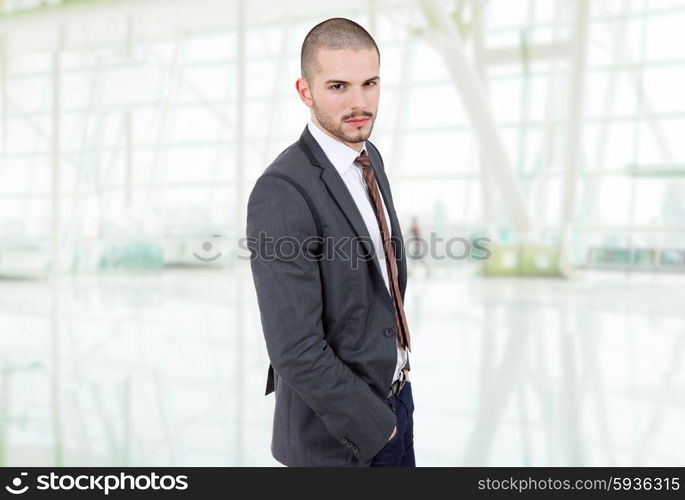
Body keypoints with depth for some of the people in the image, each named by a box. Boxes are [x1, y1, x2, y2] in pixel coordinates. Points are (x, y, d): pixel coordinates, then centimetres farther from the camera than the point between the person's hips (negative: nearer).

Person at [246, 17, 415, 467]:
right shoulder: (282, 193, -25)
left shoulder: (369, 157, 1)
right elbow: (296, 351, -26)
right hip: (338, 435, -7)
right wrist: (374, 426, -14)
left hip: (394, 393, 7)